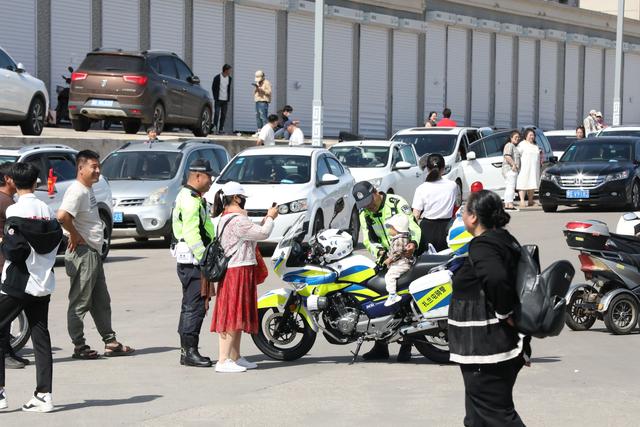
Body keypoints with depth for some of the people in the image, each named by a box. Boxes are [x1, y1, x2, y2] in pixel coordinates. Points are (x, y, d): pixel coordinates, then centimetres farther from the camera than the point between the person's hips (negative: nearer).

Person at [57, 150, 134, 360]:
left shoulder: (89, 190, 13)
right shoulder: (77, 191, -18)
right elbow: (62, 215, -33)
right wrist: (74, 235, -21)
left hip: (94, 253, 10)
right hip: (82, 254, -10)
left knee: (101, 302, 14)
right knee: (80, 303, -3)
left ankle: (110, 342, 21)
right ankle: (79, 347, 2)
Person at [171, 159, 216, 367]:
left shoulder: (188, 196, 21)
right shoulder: (190, 199, -14)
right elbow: (192, 234, -22)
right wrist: (205, 260, -22)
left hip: (190, 261, 11)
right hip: (192, 261, -11)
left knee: (190, 305, 14)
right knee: (195, 306, -10)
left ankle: (186, 350, 19)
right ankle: (190, 352, -9)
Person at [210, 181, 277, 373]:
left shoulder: (226, 219, 17)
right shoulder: (237, 220, -17)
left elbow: (253, 232, 21)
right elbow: (263, 233, -15)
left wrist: (266, 218, 17)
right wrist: (270, 218, 2)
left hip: (233, 272, 11)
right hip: (238, 271, -11)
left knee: (237, 316, 15)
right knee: (232, 315, -11)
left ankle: (235, 357, 21)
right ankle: (223, 360, -13)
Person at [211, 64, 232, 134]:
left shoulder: (229, 78, 9)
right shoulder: (217, 78, -5)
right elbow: (213, 88, 1)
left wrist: (228, 99, 9)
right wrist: (215, 98, -3)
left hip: (225, 100, 4)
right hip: (218, 99, -4)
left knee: (223, 115, 2)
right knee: (216, 114, -10)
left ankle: (221, 129, 6)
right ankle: (214, 128, -9)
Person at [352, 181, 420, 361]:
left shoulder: (396, 202, -8)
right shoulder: (365, 214, 10)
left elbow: (413, 224, -15)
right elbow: (368, 239, 5)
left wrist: (413, 243, -34)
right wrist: (379, 252, -16)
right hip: (384, 260, 5)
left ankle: (406, 346, -1)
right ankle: (380, 347, 8)